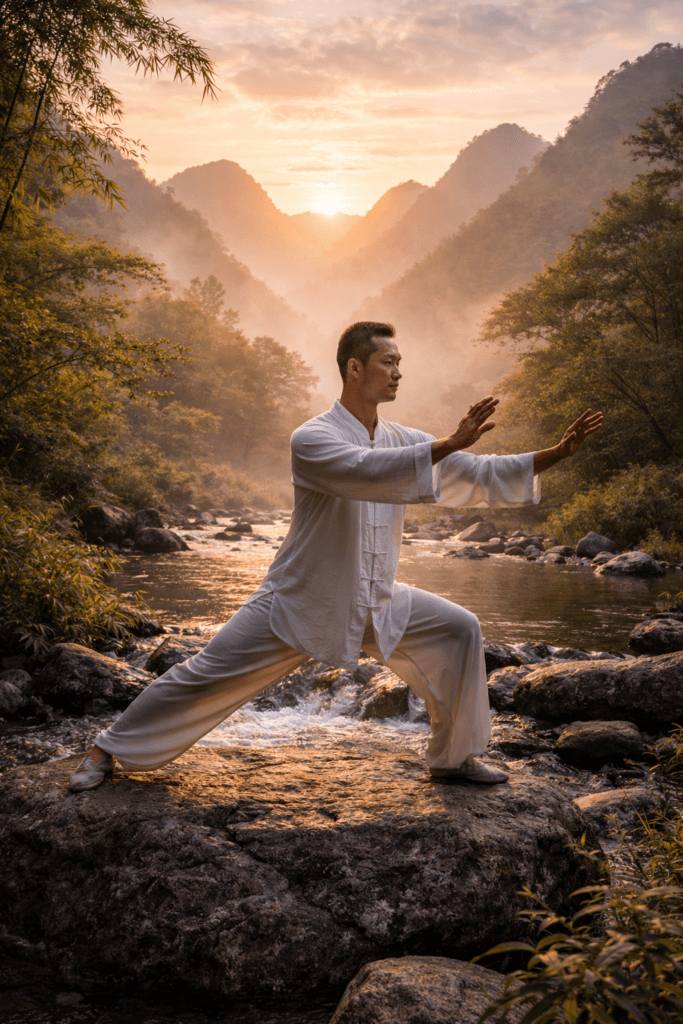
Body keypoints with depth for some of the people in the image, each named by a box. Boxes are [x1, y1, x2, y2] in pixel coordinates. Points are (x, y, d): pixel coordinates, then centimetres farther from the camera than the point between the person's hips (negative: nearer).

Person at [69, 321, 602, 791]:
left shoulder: (402, 439, 1)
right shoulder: (313, 439, -18)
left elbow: (482, 476, 0)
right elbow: (370, 472, -37)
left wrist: (558, 452, -9)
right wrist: (449, 444, -40)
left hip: (376, 601, 6)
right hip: (302, 599, -6)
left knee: (458, 632, -3)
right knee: (206, 677, -4)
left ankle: (454, 755, 14)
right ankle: (109, 748, 15)